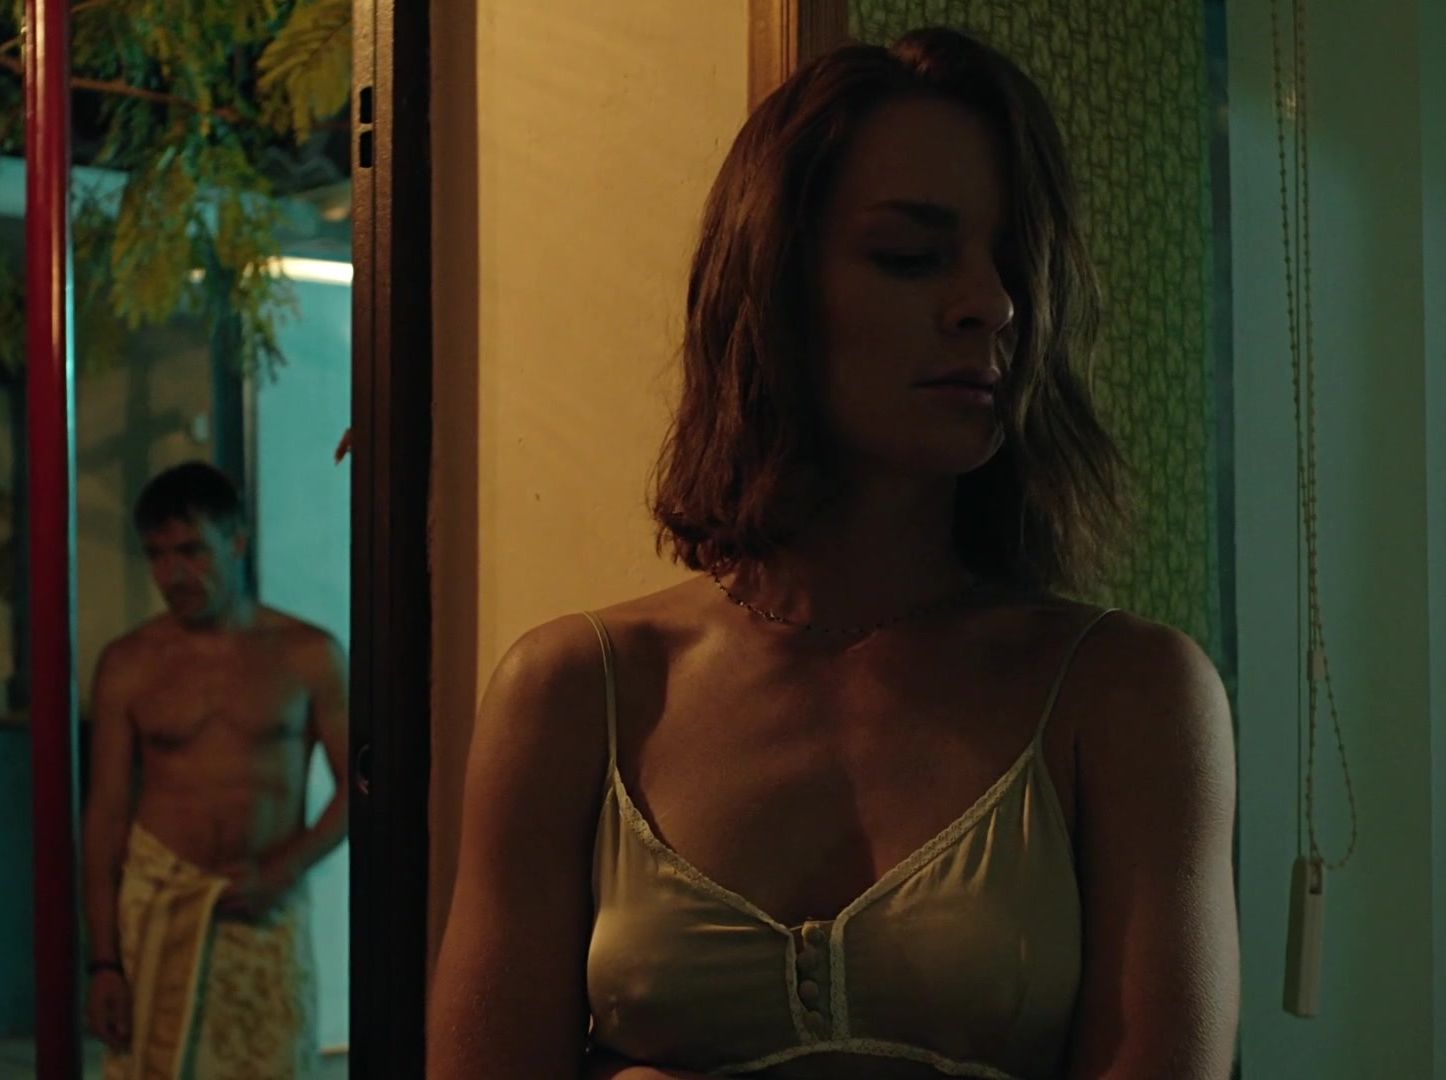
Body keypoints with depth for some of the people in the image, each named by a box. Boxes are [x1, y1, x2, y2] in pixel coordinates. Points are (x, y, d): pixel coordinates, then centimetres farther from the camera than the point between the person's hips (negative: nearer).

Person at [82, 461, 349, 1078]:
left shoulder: (308, 655, 0)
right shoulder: (128, 665, 1)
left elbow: (355, 786, 3)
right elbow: (106, 812, 2)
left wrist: (285, 870, -12)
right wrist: (103, 962, -3)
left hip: (270, 910, 0)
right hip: (161, 906, 0)